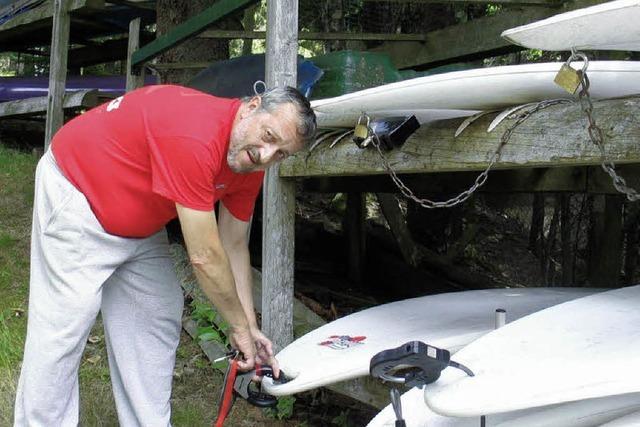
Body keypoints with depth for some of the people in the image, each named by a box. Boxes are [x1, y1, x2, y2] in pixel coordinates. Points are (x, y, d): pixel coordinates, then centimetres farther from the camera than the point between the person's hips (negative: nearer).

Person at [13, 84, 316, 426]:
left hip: (141, 226, 9)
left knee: (158, 322, 9)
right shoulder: (195, 134, -37)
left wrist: (250, 327, -4)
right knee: (64, 325, -11)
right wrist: (240, 327, -19)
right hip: (74, 190, -9)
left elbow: (234, 247, 0)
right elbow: (205, 257, -32)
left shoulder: (251, 164, -9)